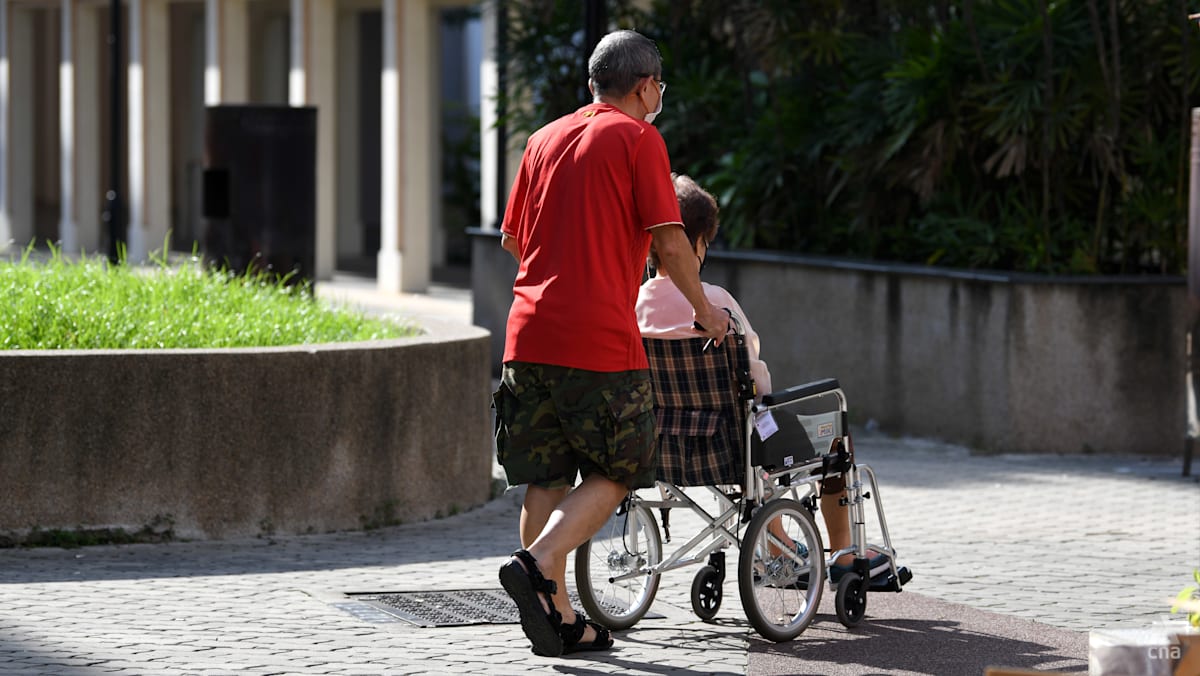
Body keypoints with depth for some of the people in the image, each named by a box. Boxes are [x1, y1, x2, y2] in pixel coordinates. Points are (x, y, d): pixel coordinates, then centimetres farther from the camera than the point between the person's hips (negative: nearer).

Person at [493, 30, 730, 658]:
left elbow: (511, 237, 23)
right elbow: (668, 240, -7)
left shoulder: (544, 139, 16)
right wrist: (704, 310, 7)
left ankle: (559, 616, 8)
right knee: (613, 474, 4)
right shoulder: (638, 139, -2)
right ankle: (537, 565, -16)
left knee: (545, 479, 10)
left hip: (529, 334, 6)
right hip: (601, 341, -6)